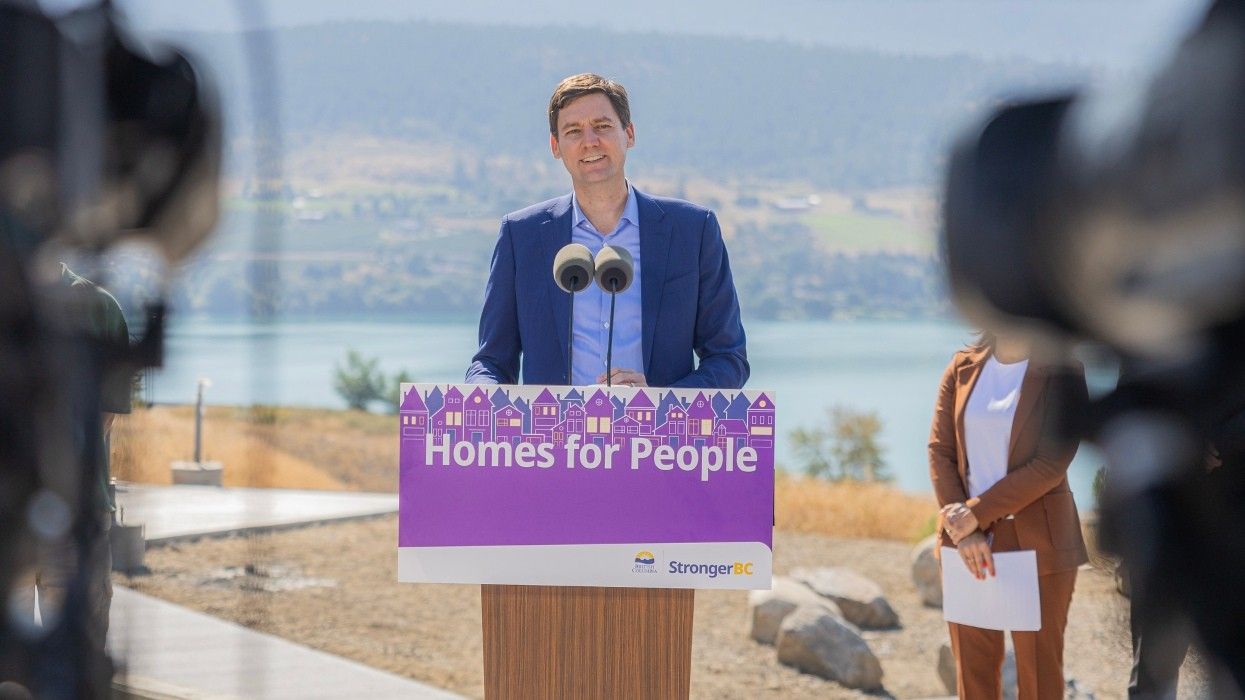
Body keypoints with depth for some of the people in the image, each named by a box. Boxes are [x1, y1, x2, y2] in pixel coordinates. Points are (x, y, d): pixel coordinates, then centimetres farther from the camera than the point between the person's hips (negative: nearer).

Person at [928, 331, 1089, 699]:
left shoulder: (1062, 371, -6)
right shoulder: (962, 367, 7)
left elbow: (1050, 466, -13)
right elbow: (940, 450, 2)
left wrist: (977, 513, -16)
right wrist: (963, 530, -10)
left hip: (1036, 544, -4)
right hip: (967, 543, 4)